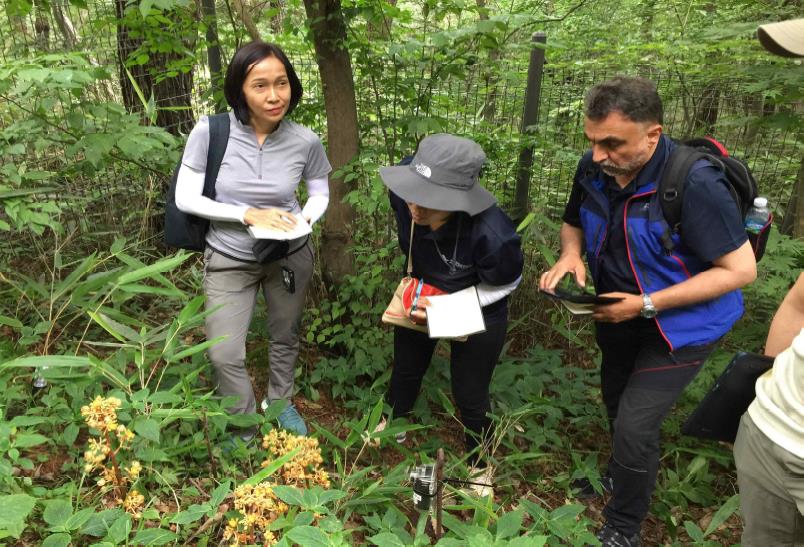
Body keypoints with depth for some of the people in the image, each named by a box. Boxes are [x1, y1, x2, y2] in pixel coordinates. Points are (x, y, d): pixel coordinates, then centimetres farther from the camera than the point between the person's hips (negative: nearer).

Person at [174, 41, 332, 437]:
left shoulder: (305, 141, -17)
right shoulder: (210, 133, -22)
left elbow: (320, 192, 1)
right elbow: (185, 198, -15)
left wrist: (304, 221, -20)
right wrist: (248, 214, -26)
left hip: (290, 257, 2)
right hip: (229, 260, -1)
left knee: (285, 337, 22)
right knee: (224, 355, 1)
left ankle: (280, 401, 51)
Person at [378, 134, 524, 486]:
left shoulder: (492, 235, -43)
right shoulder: (403, 195, -31)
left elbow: (503, 285, -20)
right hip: (423, 294, 5)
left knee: (469, 393, 11)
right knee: (406, 369, 25)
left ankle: (479, 464, 41)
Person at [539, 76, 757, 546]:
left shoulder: (695, 184, -32)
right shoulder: (594, 169, -15)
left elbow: (741, 269, -27)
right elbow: (574, 223, 5)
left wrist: (646, 305, -31)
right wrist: (571, 254, -19)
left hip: (681, 324, -6)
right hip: (618, 314, 6)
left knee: (634, 424, -9)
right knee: (617, 404, 24)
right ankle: (621, 476, 54)